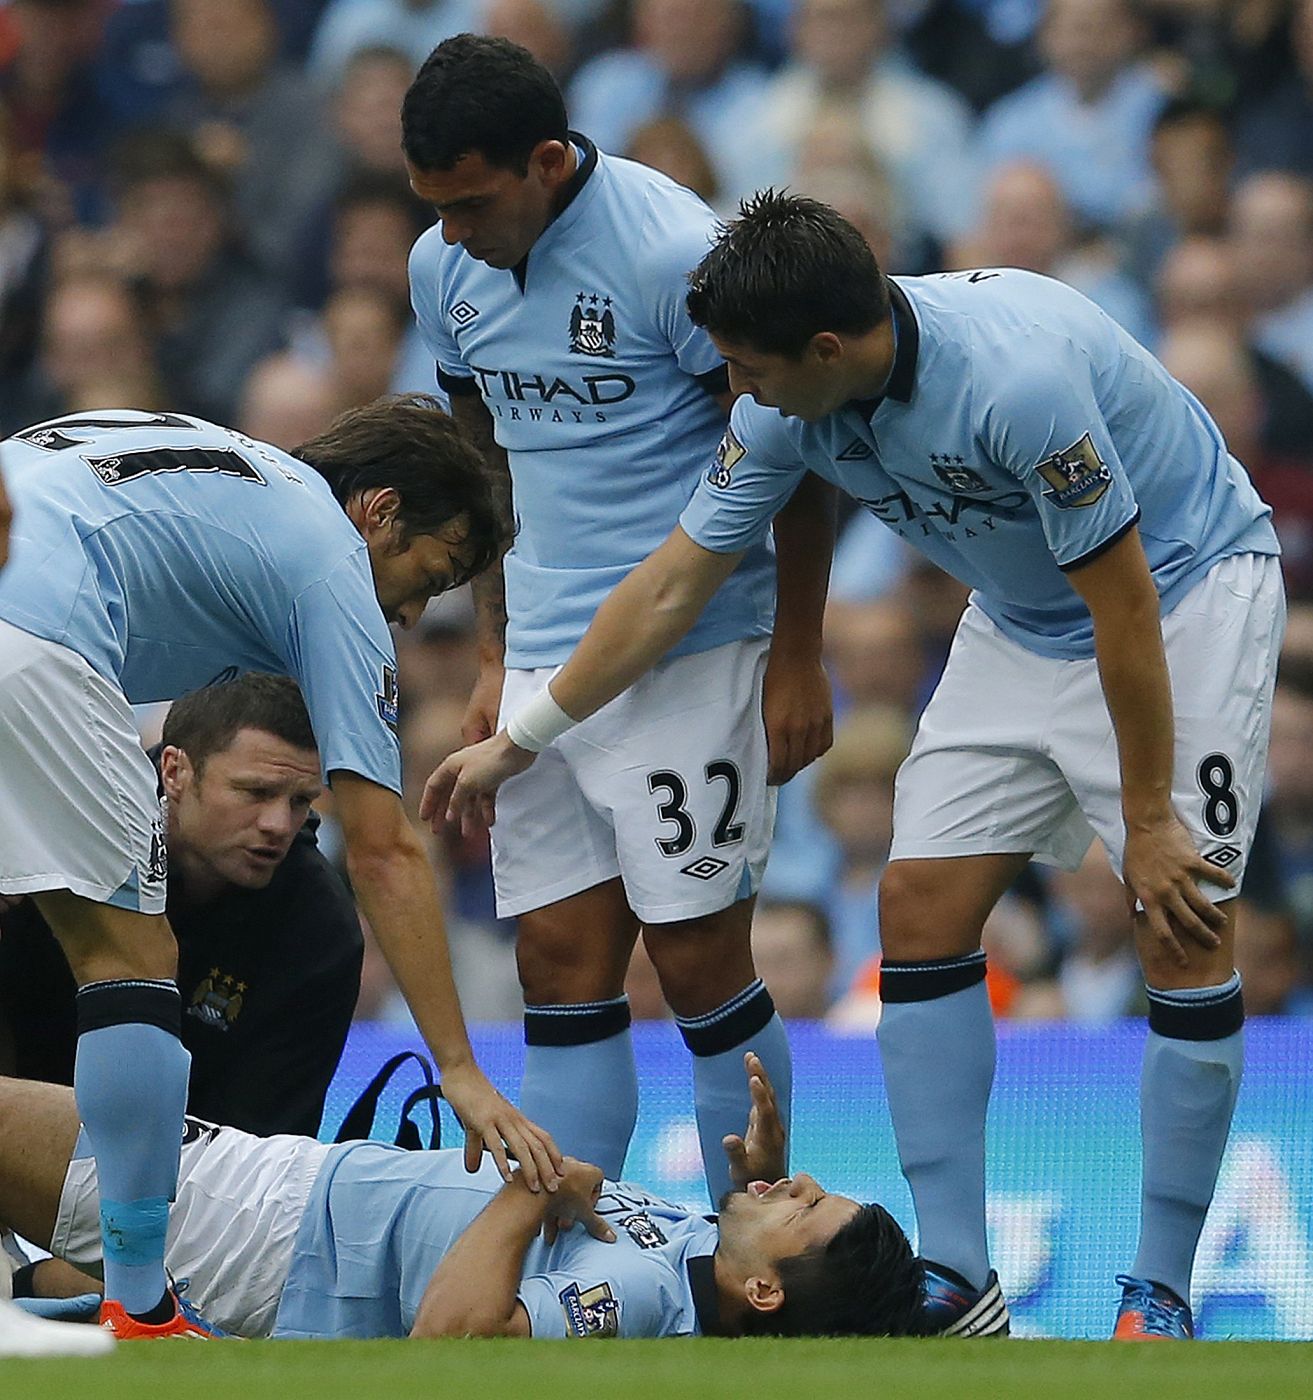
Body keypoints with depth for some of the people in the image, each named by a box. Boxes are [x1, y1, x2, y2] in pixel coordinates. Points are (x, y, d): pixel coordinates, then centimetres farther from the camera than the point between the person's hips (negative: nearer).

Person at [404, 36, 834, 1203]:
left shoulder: (676, 252, -15)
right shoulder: (444, 269, 5)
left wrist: (797, 663, -10)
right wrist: (495, 658, 17)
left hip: (692, 657, -6)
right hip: (546, 661, 6)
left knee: (698, 963, -5)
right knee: (561, 965, 3)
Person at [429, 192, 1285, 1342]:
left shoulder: (1019, 380, -36)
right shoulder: (787, 405, -13)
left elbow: (1123, 605, -28)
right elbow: (672, 586, 1)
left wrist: (1148, 818, -22)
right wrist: (520, 739, 7)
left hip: (1183, 589, -7)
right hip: (1023, 628, 7)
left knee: (1183, 928, -16)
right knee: (922, 905, -2)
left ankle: (1161, 1296, -6)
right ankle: (955, 1279, 3)